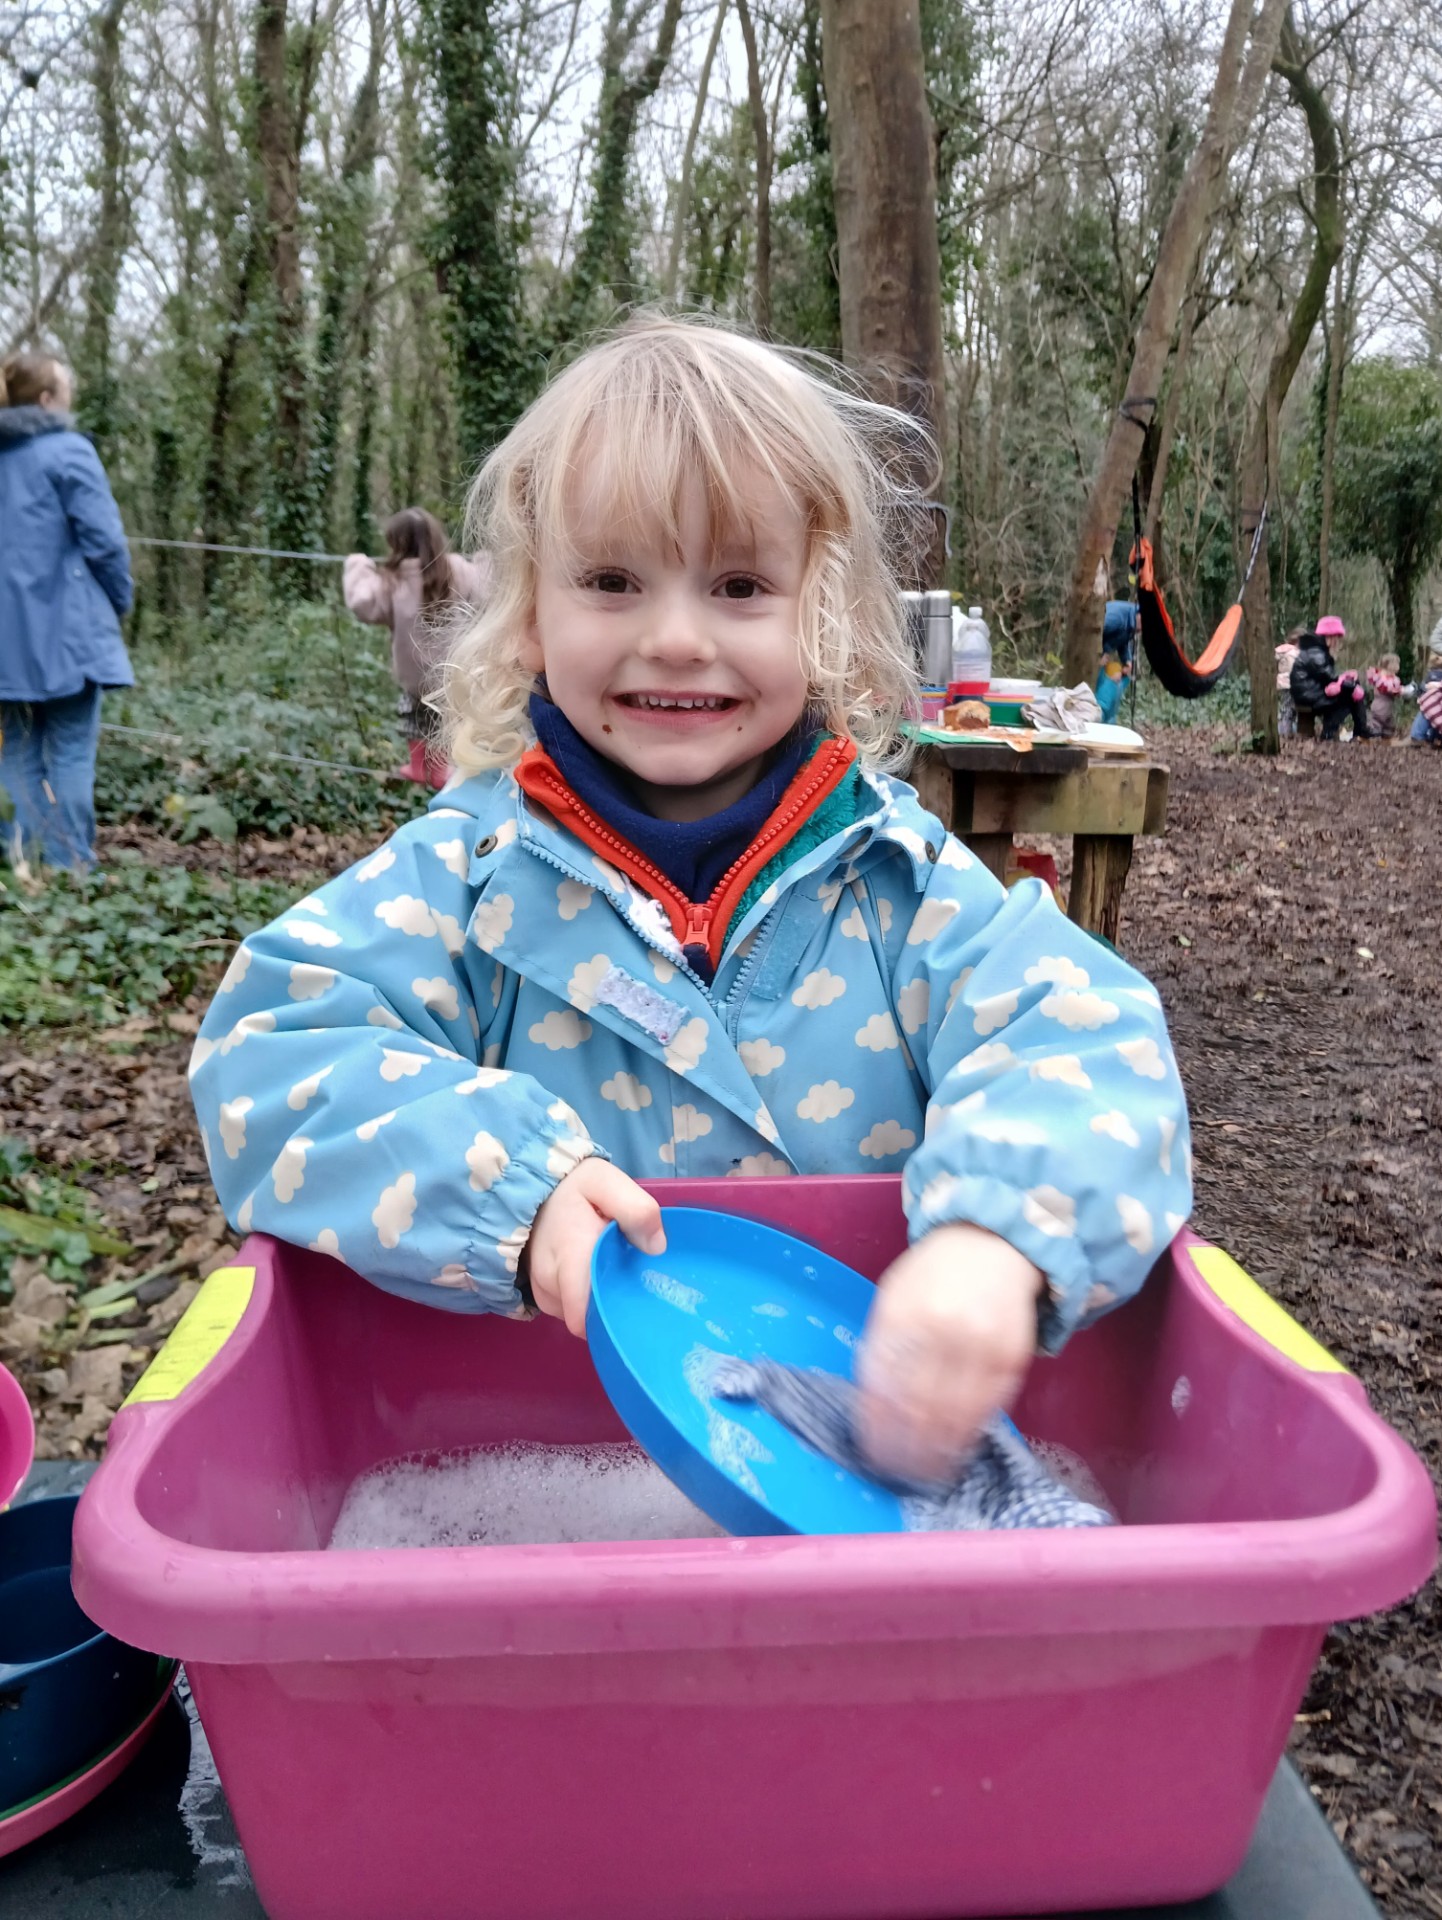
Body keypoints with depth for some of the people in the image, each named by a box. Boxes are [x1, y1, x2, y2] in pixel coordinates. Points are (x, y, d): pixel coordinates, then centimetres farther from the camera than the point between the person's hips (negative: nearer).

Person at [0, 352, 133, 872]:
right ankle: (70, 867, -3)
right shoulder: (68, 450, -7)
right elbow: (103, 538, -11)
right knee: (70, 755, -3)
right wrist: (119, 600, 3)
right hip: (64, 629, -6)